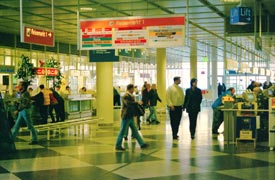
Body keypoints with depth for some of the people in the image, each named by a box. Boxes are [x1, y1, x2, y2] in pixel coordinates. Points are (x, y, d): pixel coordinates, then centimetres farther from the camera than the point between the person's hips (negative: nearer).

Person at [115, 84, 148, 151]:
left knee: (135, 131, 12)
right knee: (123, 131, -1)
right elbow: (128, 103, -33)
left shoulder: (131, 96, 13)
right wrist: (137, 103, -27)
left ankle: (142, 144, 16)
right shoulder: (126, 96, -17)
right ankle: (118, 146, 8)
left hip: (130, 117, 10)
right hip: (126, 117, -10)